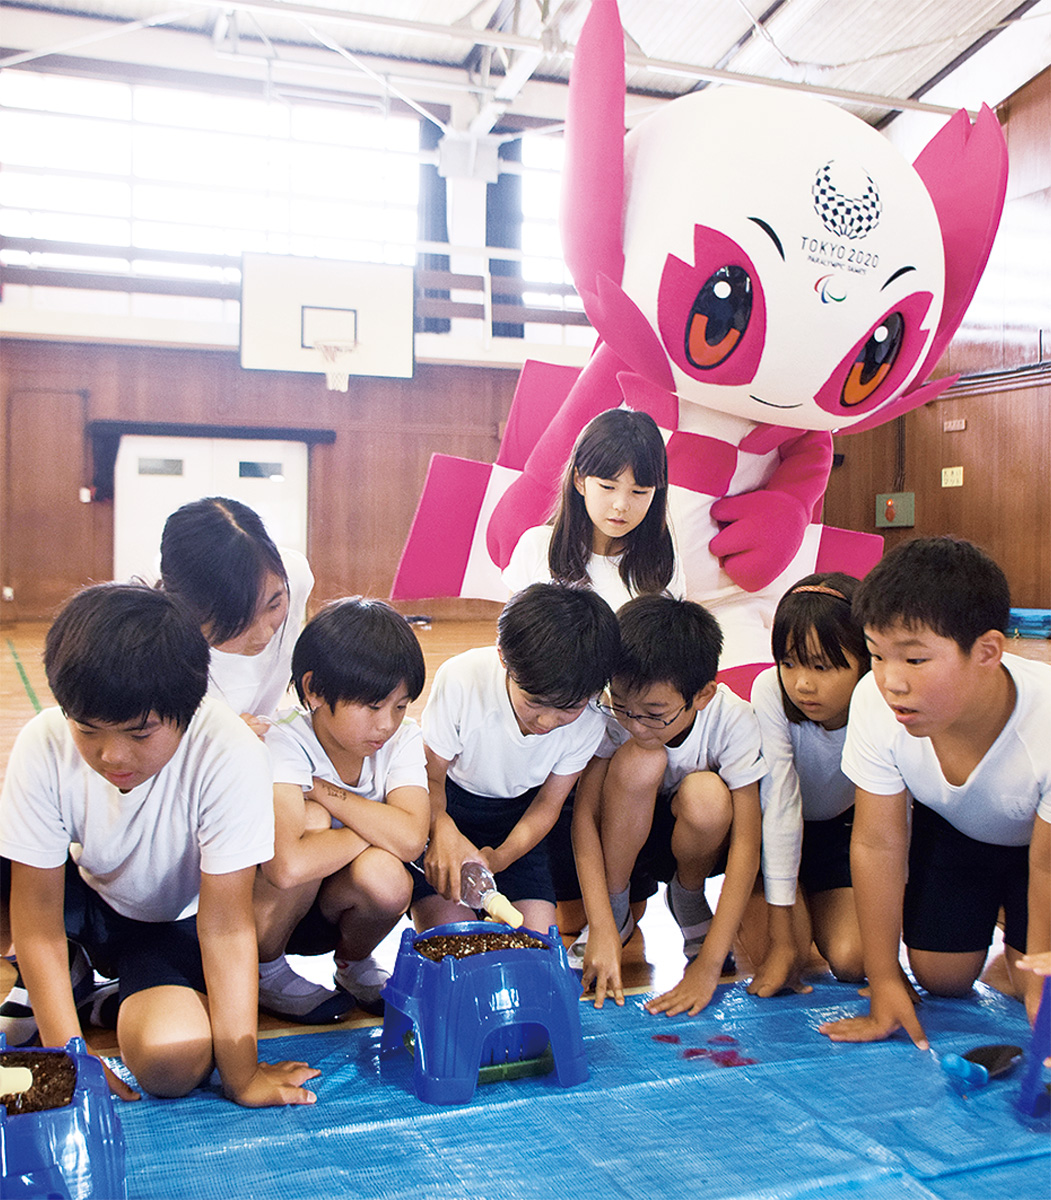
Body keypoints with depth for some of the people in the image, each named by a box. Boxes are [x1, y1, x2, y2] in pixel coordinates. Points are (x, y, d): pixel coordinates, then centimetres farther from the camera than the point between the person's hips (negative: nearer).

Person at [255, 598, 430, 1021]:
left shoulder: (403, 739, -12)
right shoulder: (285, 743, -26)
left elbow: (411, 839, -30)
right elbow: (288, 866, -43)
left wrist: (322, 789, -30)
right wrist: (377, 831, -27)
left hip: (334, 906, 3)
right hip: (263, 908, -3)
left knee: (388, 878, -31)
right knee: (311, 820, -31)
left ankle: (354, 963, 6)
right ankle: (263, 970, -6)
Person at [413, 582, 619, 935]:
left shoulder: (587, 724, -21)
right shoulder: (461, 679, -30)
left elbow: (547, 805, -6)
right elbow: (430, 776, -17)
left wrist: (498, 858, -24)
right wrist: (442, 829, -40)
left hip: (516, 819, 2)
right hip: (446, 805, -2)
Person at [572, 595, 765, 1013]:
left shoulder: (732, 720, -28)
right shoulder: (612, 711, -25)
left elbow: (746, 844, -29)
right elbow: (584, 814, -24)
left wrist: (708, 966, -33)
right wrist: (602, 929, -33)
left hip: (697, 840, 0)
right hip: (623, 837, 0)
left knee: (706, 793, -36)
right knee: (639, 761, -33)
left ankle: (688, 897, -3)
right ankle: (616, 909, -12)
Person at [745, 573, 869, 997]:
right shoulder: (771, 691, -32)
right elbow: (780, 807, -32)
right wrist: (781, 940, -31)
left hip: (846, 824, 2)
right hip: (779, 831, -1)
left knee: (850, 960, -14)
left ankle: (817, 903, 17)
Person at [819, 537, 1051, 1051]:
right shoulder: (875, 702, -35)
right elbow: (877, 844, -22)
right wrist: (885, 983, -18)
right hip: (950, 829, 2)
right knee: (939, 977, 0)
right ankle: (986, 913, 30)